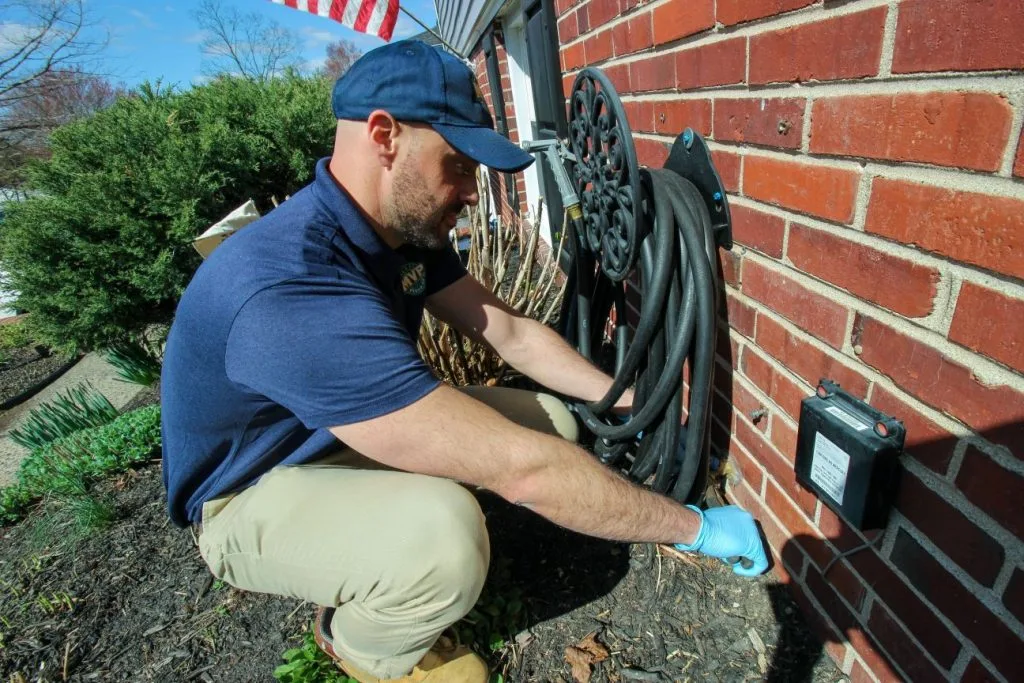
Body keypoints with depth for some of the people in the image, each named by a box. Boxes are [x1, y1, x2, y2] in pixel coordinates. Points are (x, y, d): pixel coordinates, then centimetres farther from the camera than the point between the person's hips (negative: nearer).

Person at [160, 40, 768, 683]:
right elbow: (522, 468, -38)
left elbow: (511, 331, -1)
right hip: (255, 494, -7)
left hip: (349, 434, 8)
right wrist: (695, 527, -25)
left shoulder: (407, 230, -8)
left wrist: (627, 403, -3)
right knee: (441, 534, -38)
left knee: (555, 422, -2)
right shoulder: (292, 291, -38)